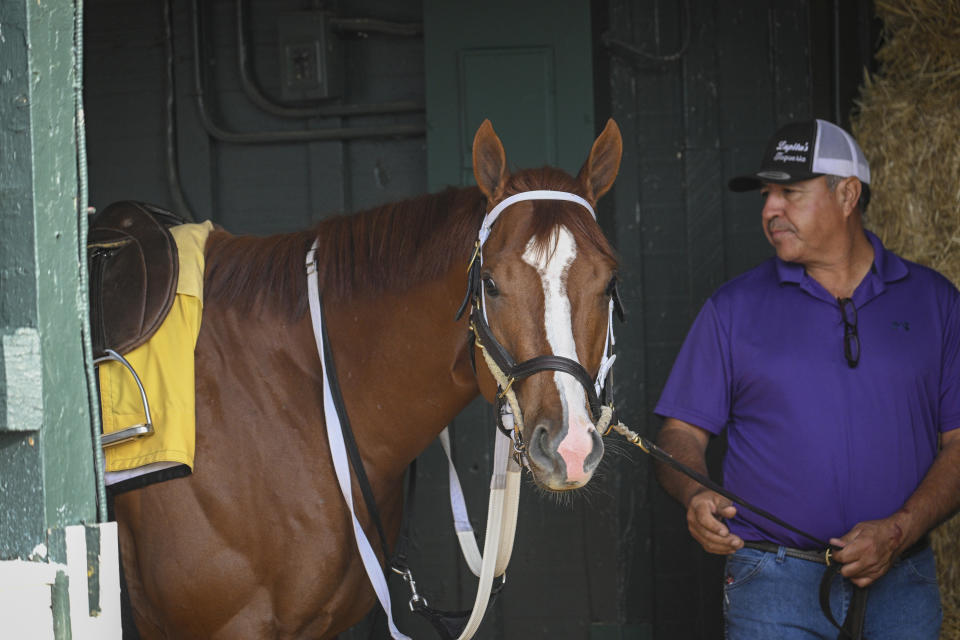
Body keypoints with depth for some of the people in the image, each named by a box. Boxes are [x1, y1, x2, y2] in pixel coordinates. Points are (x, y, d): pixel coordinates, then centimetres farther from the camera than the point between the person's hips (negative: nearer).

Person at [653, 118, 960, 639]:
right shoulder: (735, 307, 6)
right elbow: (683, 432, 4)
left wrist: (901, 530, -12)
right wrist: (695, 495, -17)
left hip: (900, 578, 1)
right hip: (775, 576, -1)